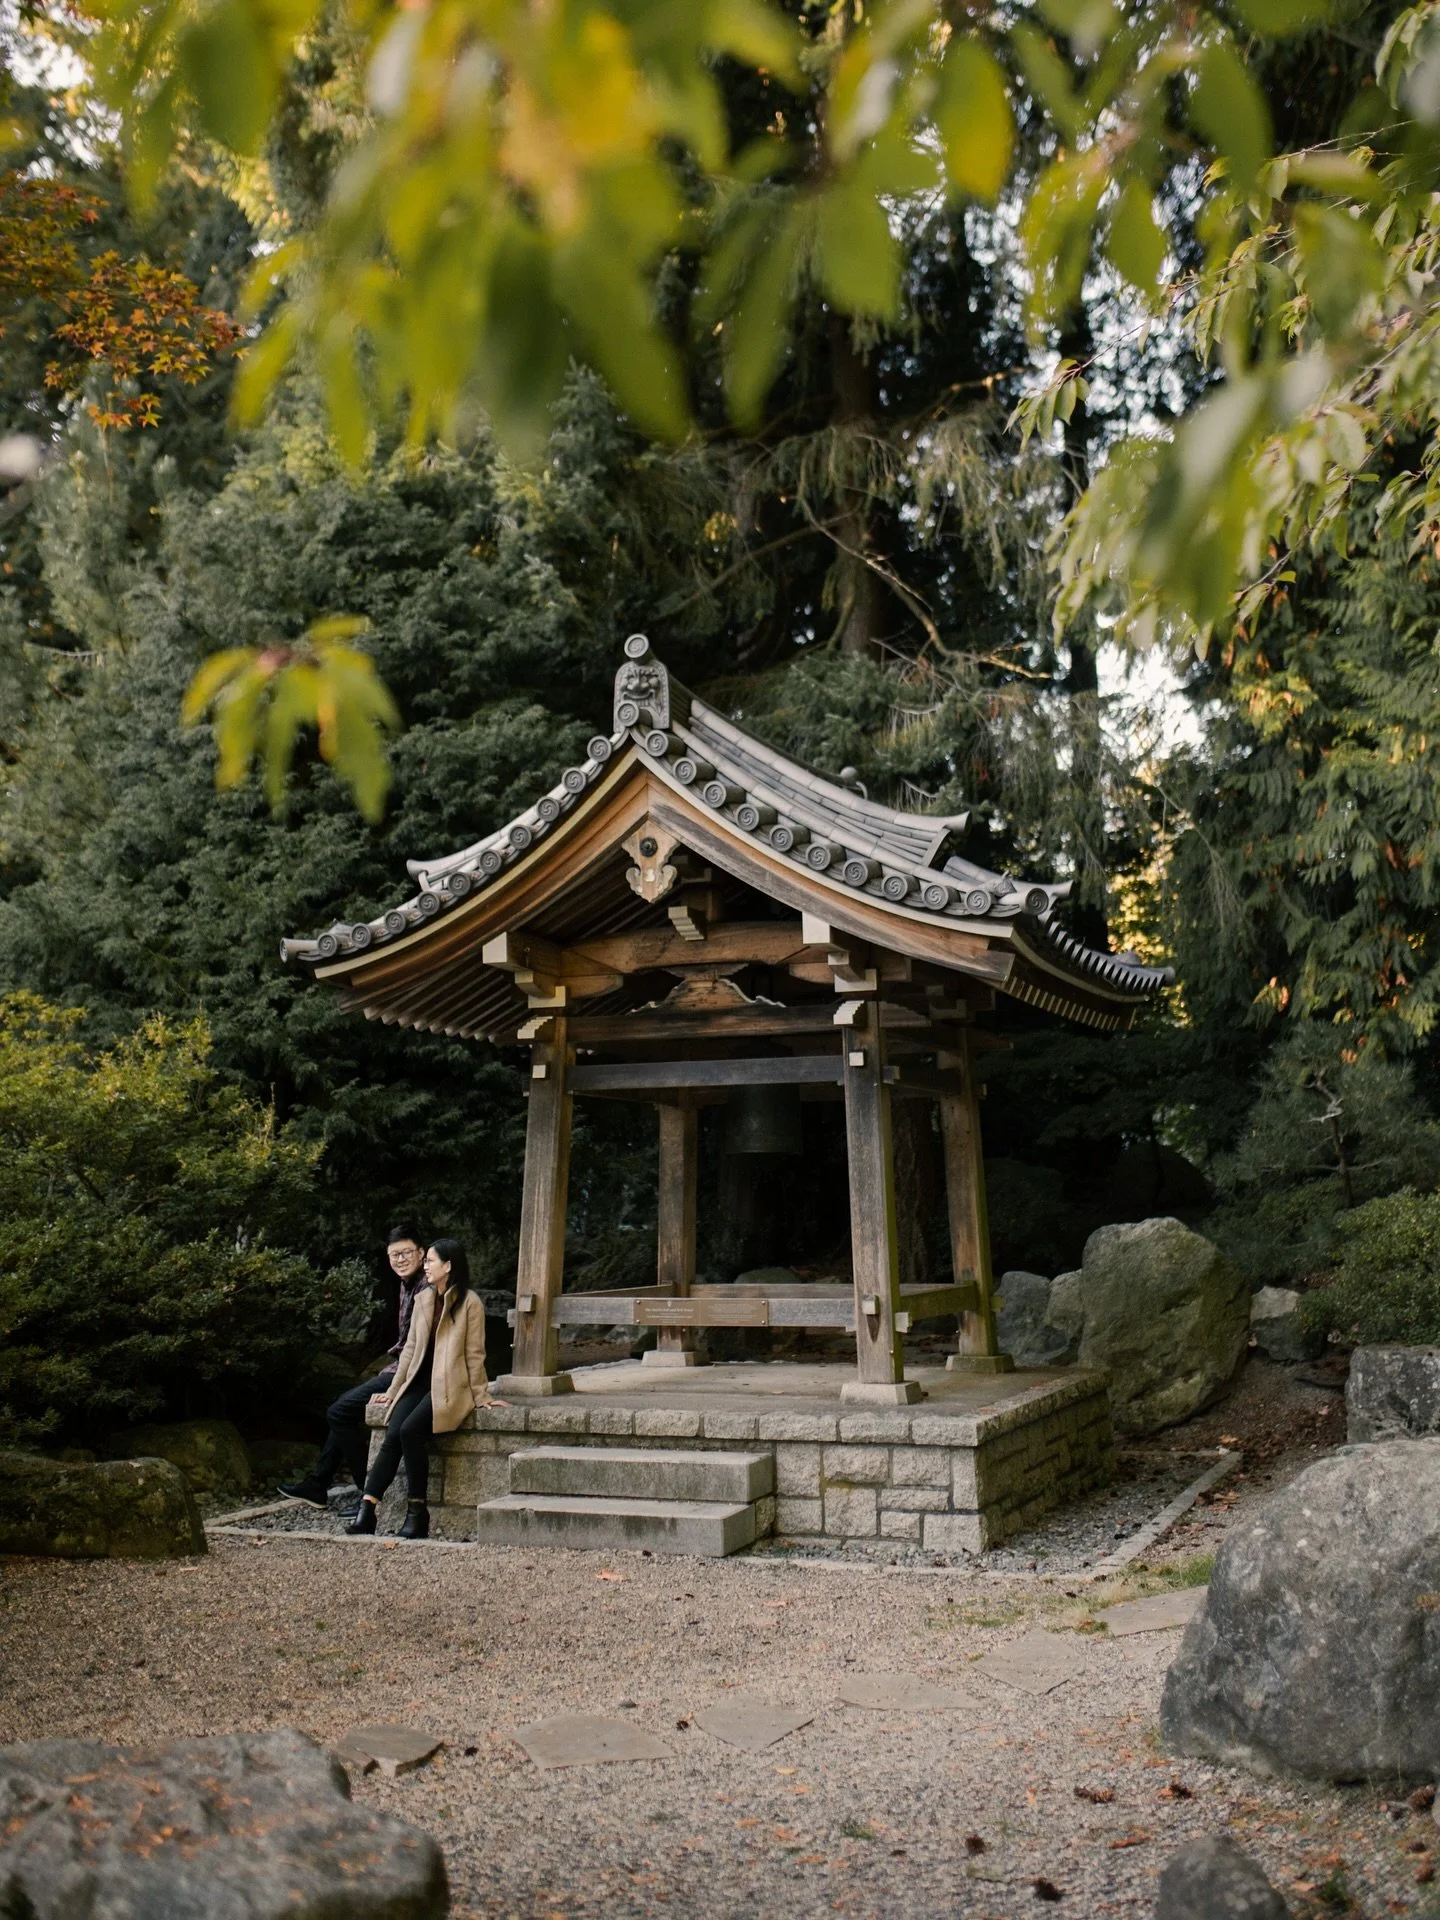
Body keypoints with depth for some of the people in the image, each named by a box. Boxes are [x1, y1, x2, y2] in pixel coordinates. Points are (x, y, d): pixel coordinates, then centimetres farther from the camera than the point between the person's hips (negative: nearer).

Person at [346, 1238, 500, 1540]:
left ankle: (418, 1512, -19)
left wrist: (481, 1396, -2)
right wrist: (393, 1389, 14)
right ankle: (366, 1509, -25)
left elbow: (474, 1353, -4)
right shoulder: (423, 1300, 14)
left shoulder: (470, 1303, -6)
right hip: (419, 1381, 6)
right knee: (393, 1434, -19)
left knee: (410, 1430, -28)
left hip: (449, 1386, -6)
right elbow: (410, 1348, 17)